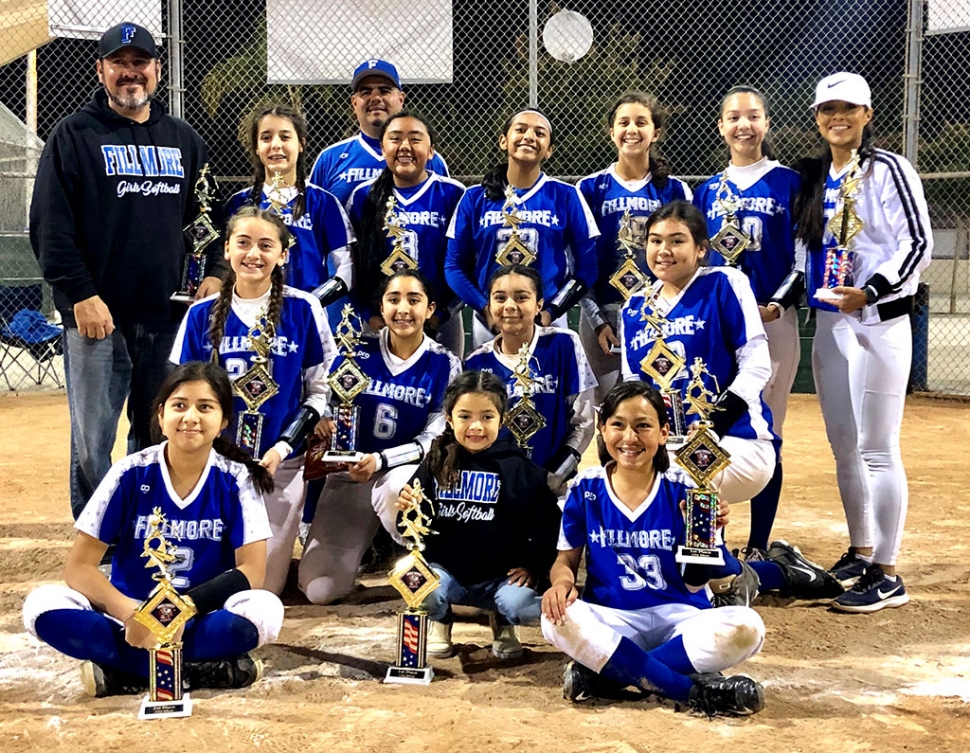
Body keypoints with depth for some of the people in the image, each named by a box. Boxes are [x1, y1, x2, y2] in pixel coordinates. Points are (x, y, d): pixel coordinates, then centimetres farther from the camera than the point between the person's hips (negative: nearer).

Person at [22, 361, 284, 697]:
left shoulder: (236, 480, -7)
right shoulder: (130, 474, -7)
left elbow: (251, 571, -12)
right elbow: (78, 566, -9)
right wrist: (129, 613, -28)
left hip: (203, 618, -1)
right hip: (128, 611, 1)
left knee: (265, 610, -32)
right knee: (42, 605, -26)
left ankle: (121, 673, -23)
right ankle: (206, 670, -27)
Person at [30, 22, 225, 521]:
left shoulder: (184, 141, 14)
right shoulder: (74, 135, 1)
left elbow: (210, 216, 19)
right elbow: (50, 226, -6)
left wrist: (213, 273, 2)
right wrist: (81, 295, -15)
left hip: (168, 317, 4)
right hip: (97, 317, -4)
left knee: (159, 439, 13)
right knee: (92, 446, -1)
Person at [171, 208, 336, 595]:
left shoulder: (303, 310, -3)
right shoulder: (202, 315, 3)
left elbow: (320, 392, 0)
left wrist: (282, 448, -11)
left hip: (282, 461, -1)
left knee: (264, 587, -5)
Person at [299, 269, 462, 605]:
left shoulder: (444, 364, -5)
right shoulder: (358, 349, -2)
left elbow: (434, 438, -7)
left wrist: (381, 460, -22)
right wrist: (322, 422, -20)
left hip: (406, 471, -2)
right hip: (349, 473, 2)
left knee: (396, 490, -42)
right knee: (319, 590, -12)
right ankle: (364, 541, 22)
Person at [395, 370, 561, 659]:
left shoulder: (517, 467, -4)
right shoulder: (436, 463, 1)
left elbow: (546, 520, -2)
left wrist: (533, 566, -8)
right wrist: (408, 511, -15)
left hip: (500, 576, -1)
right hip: (446, 568, 1)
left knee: (524, 606, -29)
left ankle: (501, 623, 13)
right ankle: (439, 622, 11)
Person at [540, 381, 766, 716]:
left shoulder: (682, 490, -4)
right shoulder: (585, 488, 0)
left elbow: (694, 584, -5)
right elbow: (567, 559, 7)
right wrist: (562, 581, -17)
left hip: (678, 617, 0)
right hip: (611, 620, 0)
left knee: (748, 628, -29)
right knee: (556, 618, -32)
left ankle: (607, 673, -22)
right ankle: (694, 690, -27)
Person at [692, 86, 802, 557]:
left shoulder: (789, 183, 4)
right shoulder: (708, 191, 13)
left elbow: (804, 256, 0)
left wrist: (777, 304, -12)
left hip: (773, 319, -3)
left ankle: (758, 547, 7)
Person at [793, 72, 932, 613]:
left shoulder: (888, 170, -7)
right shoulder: (815, 178, 14)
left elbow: (919, 244, -13)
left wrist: (870, 291, -23)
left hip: (878, 322, -8)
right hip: (829, 324, 8)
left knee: (878, 450, -7)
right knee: (844, 447, 13)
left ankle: (886, 574, -1)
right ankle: (860, 553, 26)